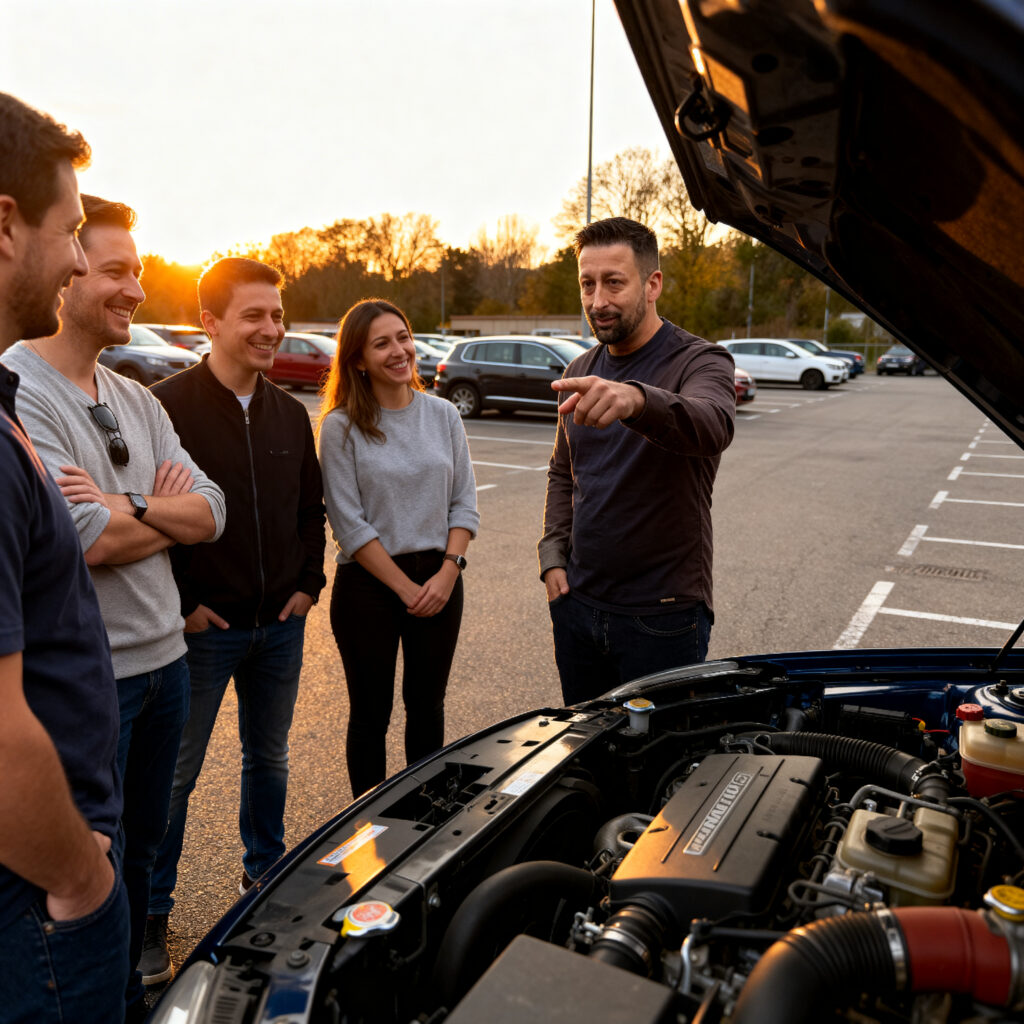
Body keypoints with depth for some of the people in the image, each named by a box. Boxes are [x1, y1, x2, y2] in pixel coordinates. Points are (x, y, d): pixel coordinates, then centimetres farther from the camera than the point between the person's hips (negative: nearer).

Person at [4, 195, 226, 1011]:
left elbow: (211, 514, 0)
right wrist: (166, 512, -6)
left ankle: (129, 995, 44)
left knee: (141, 851, 23)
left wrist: (125, 506, -16)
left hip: (164, 660, 8)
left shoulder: (136, 400, 9)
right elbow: (89, 541, -24)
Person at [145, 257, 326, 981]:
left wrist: (309, 582, 6)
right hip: (203, 626, -5)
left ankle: (266, 874, 40)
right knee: (176, 771, 7)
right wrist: (180, 603, -13)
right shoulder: (168, 406, -12)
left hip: (280, 624, 6)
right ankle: (150, 912, 26)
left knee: (270, 757, 20)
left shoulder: (290, 414, 7)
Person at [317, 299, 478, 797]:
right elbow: (349, 523, -10)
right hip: (368, 583, -3)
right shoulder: (341, 426, -7)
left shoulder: (443, 414, 4)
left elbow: (464, 503, 4)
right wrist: (405, 588, -12)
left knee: (427, 706, 14)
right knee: (371, 713, 9)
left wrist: (446, 573, -9)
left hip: (440, 577, 3)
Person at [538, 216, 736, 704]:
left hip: (664, 616, -6)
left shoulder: (700, 362, -10)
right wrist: (553, 555, 6)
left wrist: (636, 399, -55)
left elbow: (711, 426, -35)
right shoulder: (580, 372, 9)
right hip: (578, 605, 6)